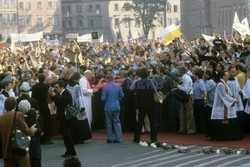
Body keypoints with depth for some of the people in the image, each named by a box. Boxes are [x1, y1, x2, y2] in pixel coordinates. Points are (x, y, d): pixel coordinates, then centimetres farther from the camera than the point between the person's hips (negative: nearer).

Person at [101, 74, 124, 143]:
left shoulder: (106, 86, -12)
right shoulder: (117, 86, 1)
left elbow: (103, 98, -13)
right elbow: (122, 95, 9)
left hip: (108, 107, -4)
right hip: (117, 107, 4)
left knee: (109, 123, 6)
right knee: (117, 122, 10)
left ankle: (110, 139, 10)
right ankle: (119, 138, 5)